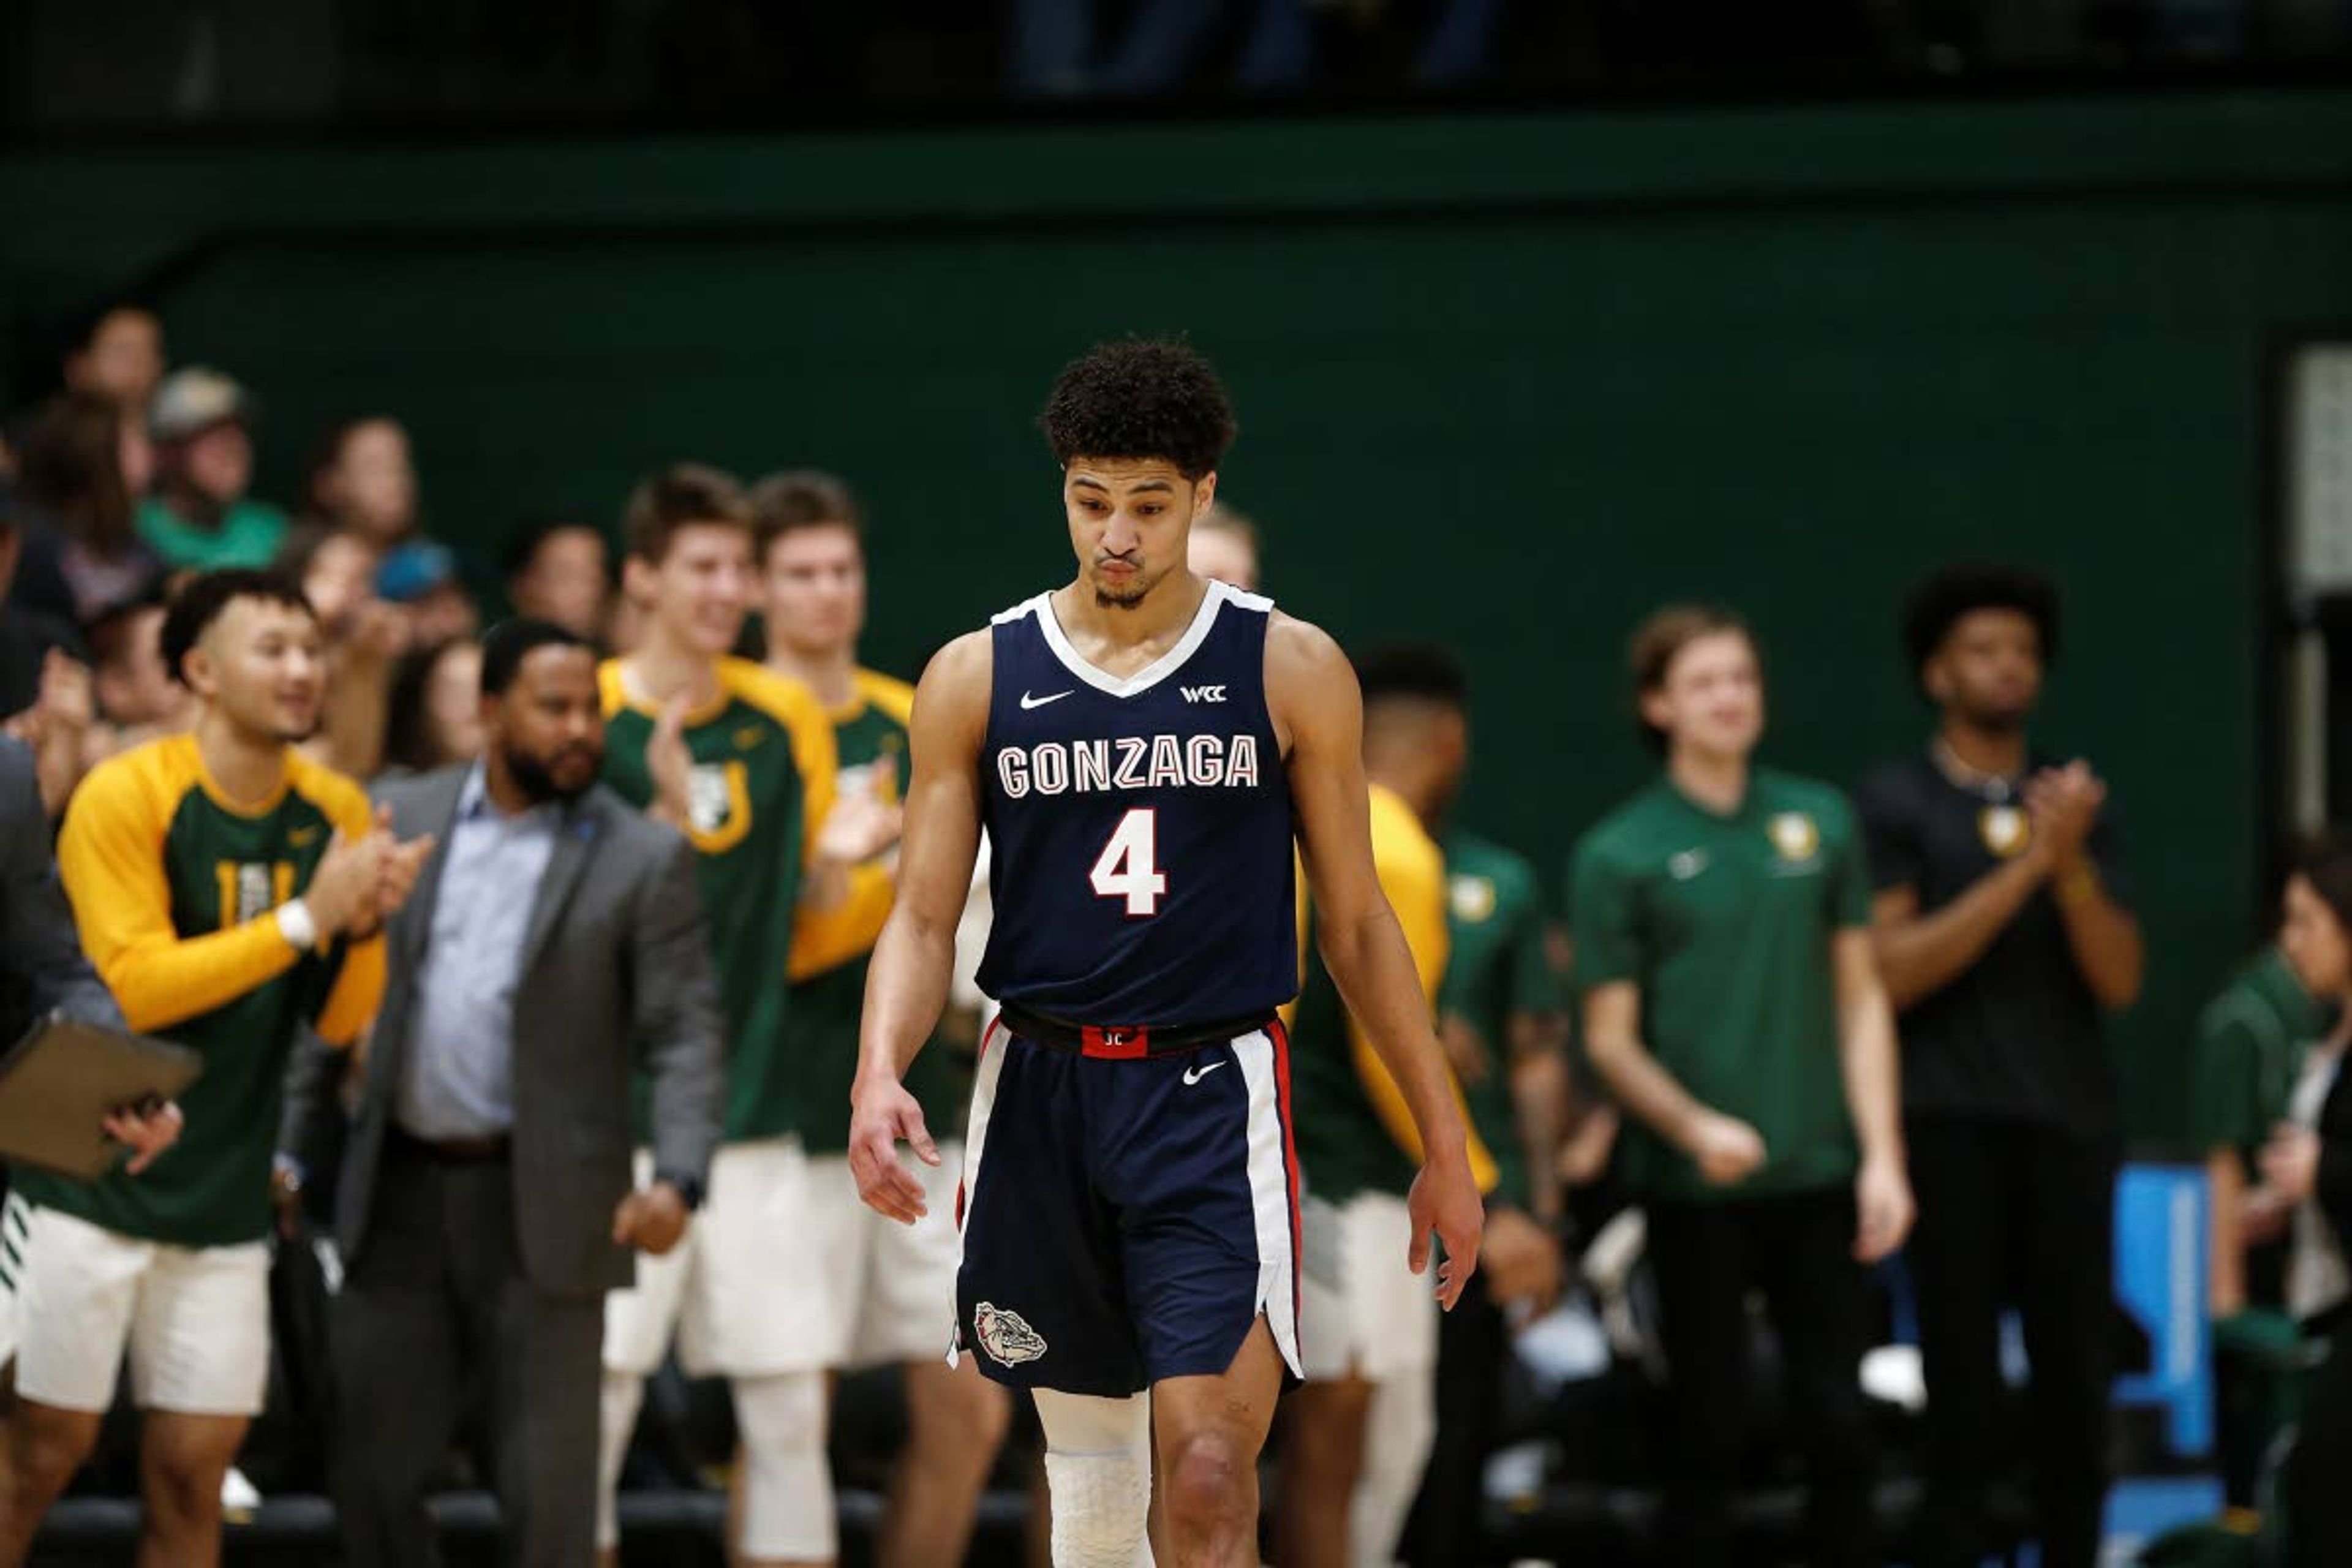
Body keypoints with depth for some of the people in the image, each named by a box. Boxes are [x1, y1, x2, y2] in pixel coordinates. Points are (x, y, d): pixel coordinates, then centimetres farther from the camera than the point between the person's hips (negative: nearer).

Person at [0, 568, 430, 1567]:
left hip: (226, 1197, 5)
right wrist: (306, 918, -20)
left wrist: (366, 927, -15)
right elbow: (133, 985, -18)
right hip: (93, 1179, -5)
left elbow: (341, 1021, 6)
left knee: (193, 1471, 5)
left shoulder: (334, 811, 5)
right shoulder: (125, 795, -11)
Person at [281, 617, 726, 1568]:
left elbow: (686, 1035, -6)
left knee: (545, 1489, 0)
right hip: (399, 1195, 3)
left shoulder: (643, 860, -2)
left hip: (542, 1206, -3)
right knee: (375, 1469, 7)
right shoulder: (399, 818, 6)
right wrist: (289, 1143, 5)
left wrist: (677, 1178, -20)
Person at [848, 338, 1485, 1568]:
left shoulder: (1290, 670, 1)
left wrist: (1442, 1144, 7)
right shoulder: (978, 677, 5)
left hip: (1215, 1096, -2)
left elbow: (1356, 923, 7)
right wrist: (879, 1077, -16)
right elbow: (924, 918, 3)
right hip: (1039, 1094, 2)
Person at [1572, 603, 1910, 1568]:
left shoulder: (1819, 824, 8)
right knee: (1709, 1436, 2)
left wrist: (1882, 1155, 2)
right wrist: (1695, 1127, -19)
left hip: (1817, 1177, 3)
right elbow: (1610, 1038, -2)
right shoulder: (1619, 855, -1)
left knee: (1837, 1428, 3)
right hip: (1694, 1192, -3)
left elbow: (1859, 999, 10)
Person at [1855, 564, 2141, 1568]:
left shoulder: (2074, 801, 13)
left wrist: (2073, 865, -11)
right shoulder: (1898, 802, 4)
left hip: (2069, 1118, 3)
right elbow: (1895, 973, -7)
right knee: (1961, 1380, -4)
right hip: (1952, 1123, -3)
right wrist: (2024, 866, -13)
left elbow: (2119, 981, 6)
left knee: (2076, 1373, -1)